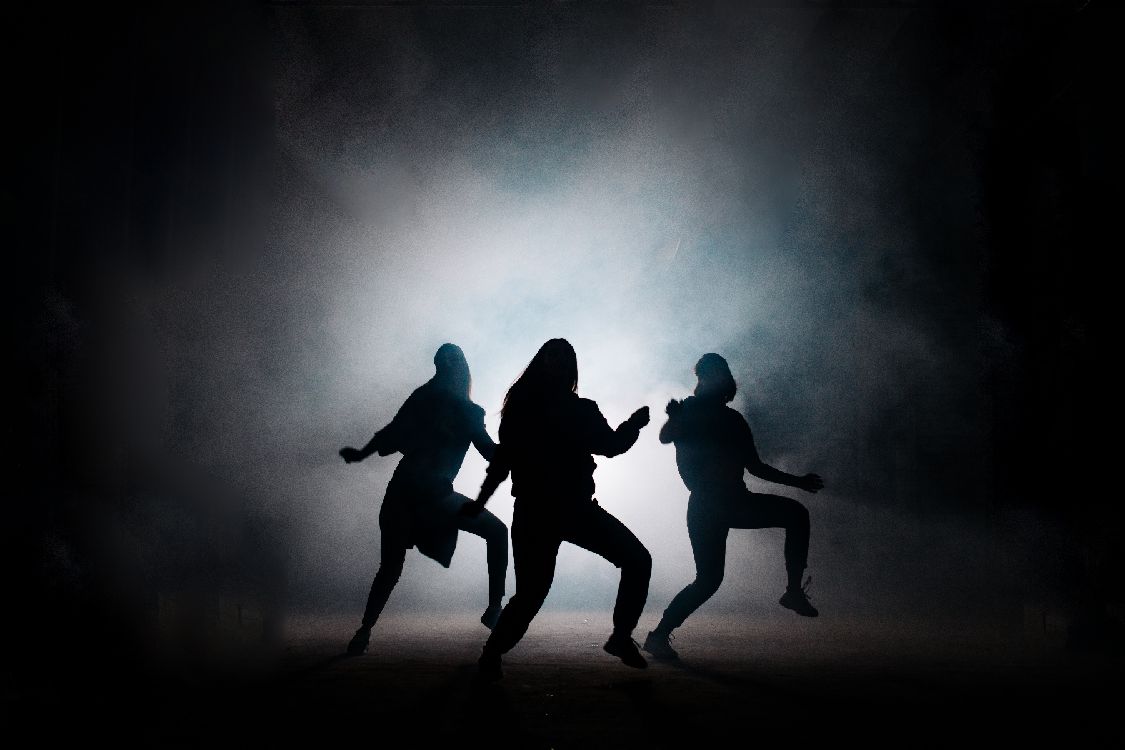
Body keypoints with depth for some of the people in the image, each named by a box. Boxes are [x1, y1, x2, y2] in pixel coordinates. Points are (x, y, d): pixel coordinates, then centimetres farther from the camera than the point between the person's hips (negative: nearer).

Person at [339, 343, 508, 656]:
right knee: (497, 533, 11)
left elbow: (390, 436, 11)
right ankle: (494, 610, 6)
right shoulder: (465, 411, -4)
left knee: (390, 567, 16)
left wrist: (361, 453, 24)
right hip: (433, 495, -5)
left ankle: (363, 633, 7)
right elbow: (491, 452, -6)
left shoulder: (421, 398, 9)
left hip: (401, 491, 5)